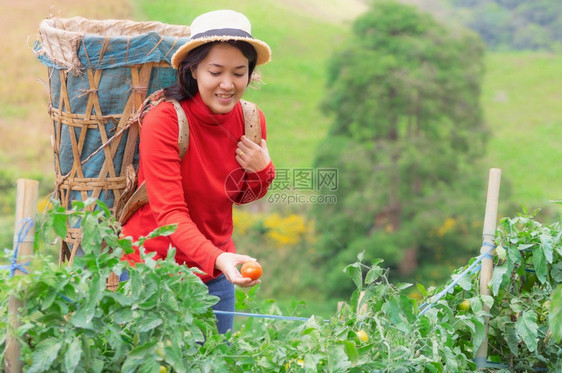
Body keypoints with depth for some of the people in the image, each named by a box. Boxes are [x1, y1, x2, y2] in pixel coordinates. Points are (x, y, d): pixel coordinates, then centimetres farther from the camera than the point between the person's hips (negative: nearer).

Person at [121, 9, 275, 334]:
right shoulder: (164, 120, -21)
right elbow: (169, 212, -27)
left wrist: (262, 171, -11)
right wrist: (216, 258, -42)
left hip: (216, 270, 5)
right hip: (154, 264, -5)